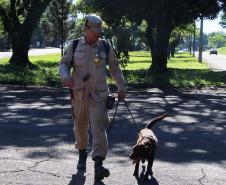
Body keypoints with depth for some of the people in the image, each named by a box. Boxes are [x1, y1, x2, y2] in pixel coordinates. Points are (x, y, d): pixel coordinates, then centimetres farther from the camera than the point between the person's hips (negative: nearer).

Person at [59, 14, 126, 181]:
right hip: (79, 93, 2)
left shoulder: (105, 47, 0)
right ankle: (82, 154, 40)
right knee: (80, 126, 14)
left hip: (98, 94, -1)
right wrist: (66, 77, -21)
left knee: (98, 127, -14)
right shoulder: (75, 46, 0)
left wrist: (121, 87, 3)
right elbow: (64, 64, 1)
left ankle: (98, 165, -19)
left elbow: (115, 68, 9)